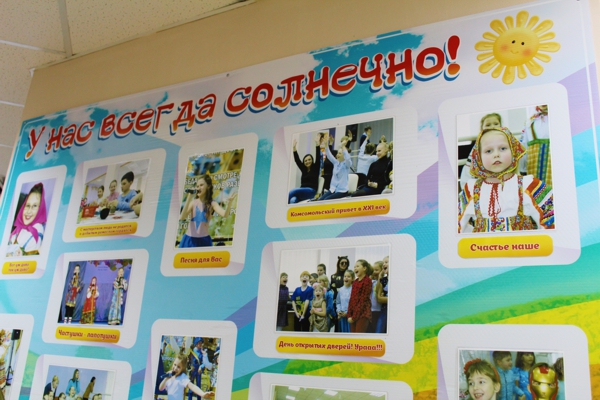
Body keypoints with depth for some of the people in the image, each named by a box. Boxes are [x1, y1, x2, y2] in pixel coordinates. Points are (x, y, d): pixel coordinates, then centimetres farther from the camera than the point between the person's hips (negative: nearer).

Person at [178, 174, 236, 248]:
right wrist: (188, 199, -16)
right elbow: (182, 217, -12)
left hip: (204, 240, -1)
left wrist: (229, 202, -37)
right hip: (189, 239, 1)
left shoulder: (211, 204, -1)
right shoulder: (193, 202, 0)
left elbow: (225, 215, -18)